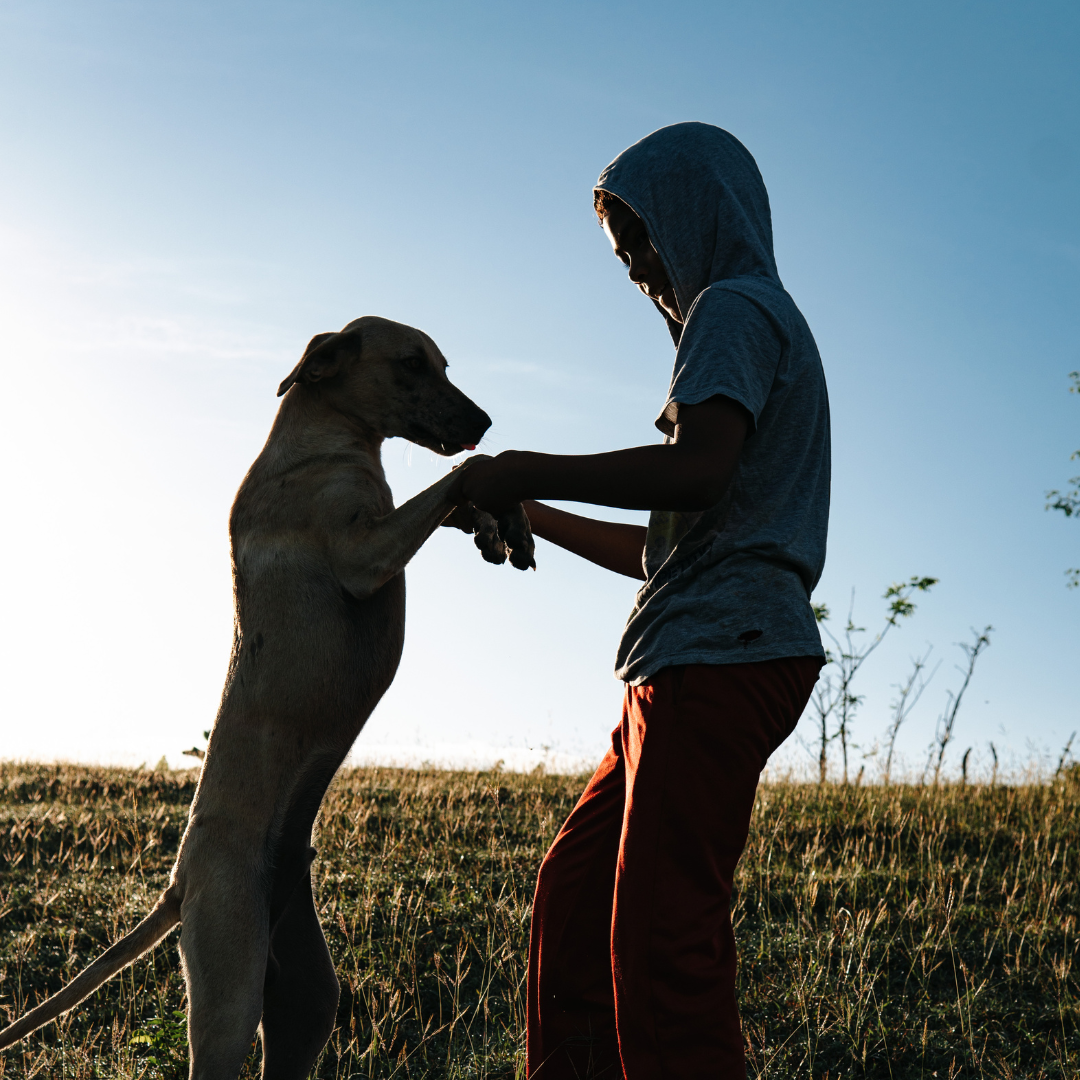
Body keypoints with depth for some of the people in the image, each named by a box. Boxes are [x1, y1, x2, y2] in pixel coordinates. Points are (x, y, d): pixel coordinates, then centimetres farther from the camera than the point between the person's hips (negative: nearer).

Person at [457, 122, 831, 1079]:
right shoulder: (765, 327, 29)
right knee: (575, 893, 9)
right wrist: (536, 518, 28)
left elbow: (698, 472, -22)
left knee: (663, 934, -13)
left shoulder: (737, 308, -2)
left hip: (721, 658, -10)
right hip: (702, 666, 10)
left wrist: (525, 471, -14)